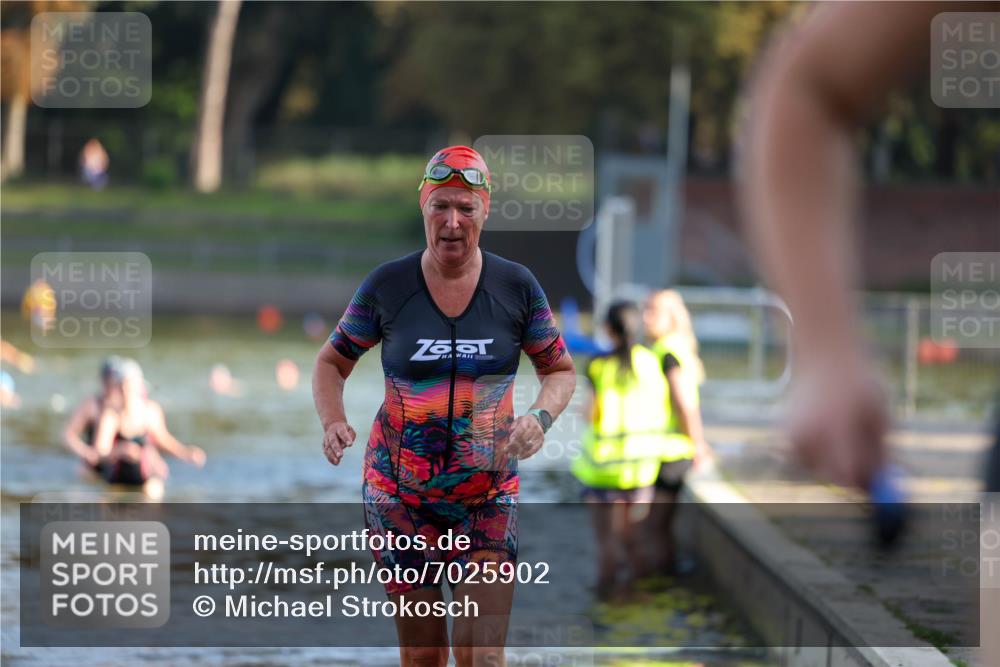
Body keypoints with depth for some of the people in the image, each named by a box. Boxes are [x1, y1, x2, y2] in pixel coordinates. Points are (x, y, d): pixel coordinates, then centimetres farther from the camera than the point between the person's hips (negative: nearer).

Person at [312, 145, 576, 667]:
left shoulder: (516, 287, -2)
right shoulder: (387, 286, -3)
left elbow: (560, 370, 9)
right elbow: (331, 362, 8)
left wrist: (540, 418, -13)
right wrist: (333, 422, -12)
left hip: (488, 497, 0)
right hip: (399, 497, 0)